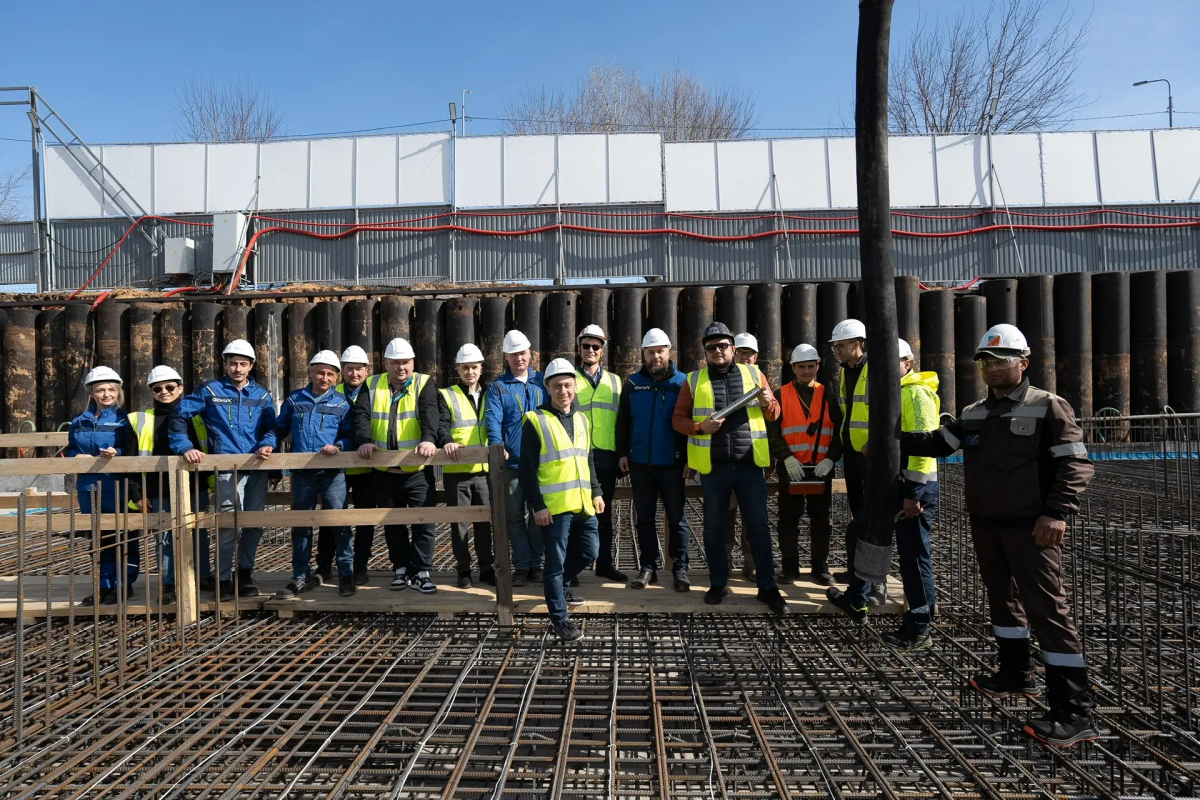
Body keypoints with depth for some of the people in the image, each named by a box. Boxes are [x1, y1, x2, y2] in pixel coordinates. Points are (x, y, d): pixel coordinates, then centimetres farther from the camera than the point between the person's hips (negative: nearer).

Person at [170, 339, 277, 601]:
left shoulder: (262, 395, 12)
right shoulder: (210, 391, 4)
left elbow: (271, 427, 5)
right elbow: (178, 415, 3)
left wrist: (268, 445, -16)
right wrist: (185, 447, -8)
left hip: (257, 467, 4)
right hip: (226, 467, -3)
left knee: (255, 522, 9)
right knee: (227, 523, -9)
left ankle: (245, 574, 23)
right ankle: (223, 580, 2)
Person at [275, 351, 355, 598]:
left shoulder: (342, 403, 6)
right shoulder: (294, 400, 12)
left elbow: (349, 435, 1)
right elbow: (279, 429, 17)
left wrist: (339, 446, -19)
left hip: (332, 472, -3)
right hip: (301, 473, 3)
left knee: (339, 523, -6)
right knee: (300, 526, 10)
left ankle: (346, 575, 5)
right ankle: (302, 577, 22)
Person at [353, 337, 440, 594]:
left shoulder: (424, 383, 0)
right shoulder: (372, 386, 8)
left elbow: (429, 413, -17)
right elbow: (361, 415, -5)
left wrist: (428, 438, -37)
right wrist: (365, 440, -24)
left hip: (417, 469, -3)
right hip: (384, 471, 3)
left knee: (423, 521, -2)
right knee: (392, 523, 12)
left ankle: (421, 571, 10)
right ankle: (400, 568, 26)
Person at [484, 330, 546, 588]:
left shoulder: (542, 382, 10)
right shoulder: (497, 387, 3)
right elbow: (493, 419, -10)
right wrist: (497, 445, -27)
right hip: (512, 462, -1)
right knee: (515, 516, 4)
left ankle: (536, 563, 19)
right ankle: (521, 566, 13)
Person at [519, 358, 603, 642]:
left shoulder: (581, 419, 14)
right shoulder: (535, 421, -7)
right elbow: (527, 469, -9)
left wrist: (596, 492, 16)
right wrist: (538, 505, -13)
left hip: (582, 504, 7)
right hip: (554, 507, -7)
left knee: (589, 552, 15)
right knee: (556, 560, 1)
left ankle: (554, 583, 39)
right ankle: (560, 618, 14)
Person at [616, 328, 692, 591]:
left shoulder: (682, 382, 0)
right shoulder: (632, 383, 6)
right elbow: (623, 421, 8)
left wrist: (690, 457, -6)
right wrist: (622, 453, 1)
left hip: (671, 462, -2)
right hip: (640, 462, 2)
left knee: (676, 517, 5)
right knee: (645, 517, 9)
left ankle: (680, 568, 14)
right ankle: (648, 566, 18)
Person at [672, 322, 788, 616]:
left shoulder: (753, 373, 8)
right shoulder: (694, 381, 4)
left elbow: (773, 413, 13)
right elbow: (678, 419, 4)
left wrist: (767, 402, -10)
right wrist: (700, 427, -14)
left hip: (750, 463, 0)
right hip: (713, 466, 0)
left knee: (759, 526, 4)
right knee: (714, 527, 9)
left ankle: (767, 586, 15)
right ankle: (718, 583, 24)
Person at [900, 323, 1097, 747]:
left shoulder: (1048, 407, -8)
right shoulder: (974, 413, 12)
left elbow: (1077, 465, -11)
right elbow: (937, 443, 15)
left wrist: (1057, 512, -21)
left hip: (1031, 528, -7)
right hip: (985, 524, 7)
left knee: (1047, 607, -10)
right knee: (1002, 597, 19)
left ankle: (1075, 711, -6)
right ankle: (1016, 674, 37)